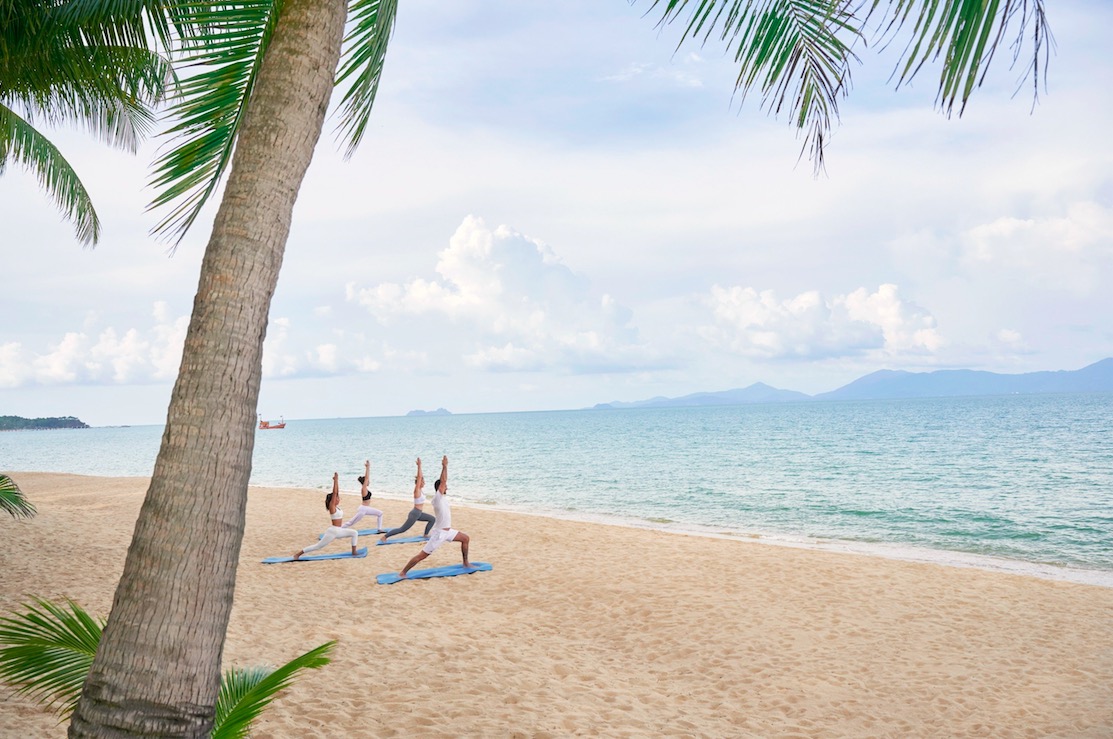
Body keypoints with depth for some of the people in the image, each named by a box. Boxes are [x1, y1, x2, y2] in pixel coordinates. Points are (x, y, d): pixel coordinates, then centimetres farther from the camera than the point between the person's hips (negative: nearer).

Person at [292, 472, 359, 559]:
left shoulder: (336, 506, 7)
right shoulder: (332, 506, -14)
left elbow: (337, 492, 7)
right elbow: (334, 493, -21)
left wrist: (337, 480, 3)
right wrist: (335, 480, -21)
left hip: (339, 530, 9)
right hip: (333, 531, -9)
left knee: (354, 533, 6)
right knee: (318, 546, -5)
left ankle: (353, 552, 8)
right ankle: (299, 553, 2)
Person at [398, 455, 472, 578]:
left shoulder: (442, 497, 6)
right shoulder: (437, 497, -17)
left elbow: (443, 481, 11)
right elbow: (443, 481, -23)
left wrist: (444, 466, 4)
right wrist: (445, 466, -18)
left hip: (448, 531, 9)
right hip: (440, 533, -9)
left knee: (466, 538, 16)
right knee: (422, 555, -6)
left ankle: (466, 563, 25)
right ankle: (402, 573, 1)